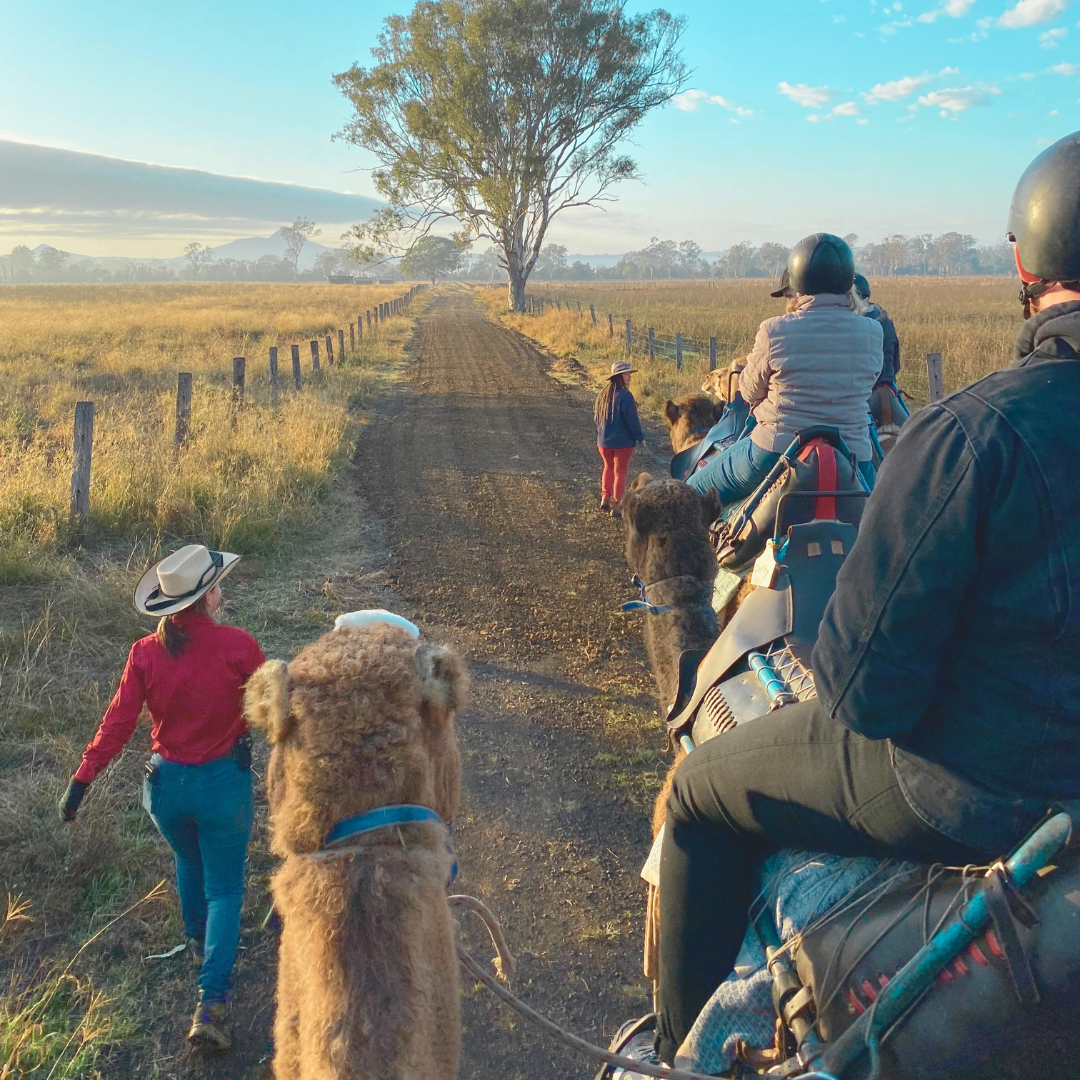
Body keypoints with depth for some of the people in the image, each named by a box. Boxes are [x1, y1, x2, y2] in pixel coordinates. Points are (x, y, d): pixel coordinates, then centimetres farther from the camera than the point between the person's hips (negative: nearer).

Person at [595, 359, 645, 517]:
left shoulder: (603, 394, 3)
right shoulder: (625, 395, -20)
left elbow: (596, 416, 12)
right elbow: (632, 420, -19)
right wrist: (640, 437, -7)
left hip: (603, 440, 6)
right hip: (622, 441, -6)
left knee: (608, 467, 25)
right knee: (620, 472, 6)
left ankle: (605, 498, 18)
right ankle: (616, 507, 8)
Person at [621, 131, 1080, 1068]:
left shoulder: (976, 432, -27)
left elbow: (864, 685, -25)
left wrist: (851, 683, -2)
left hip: (972, 790, -7)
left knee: (699, 793, 14)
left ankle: (684, 1050, 29)